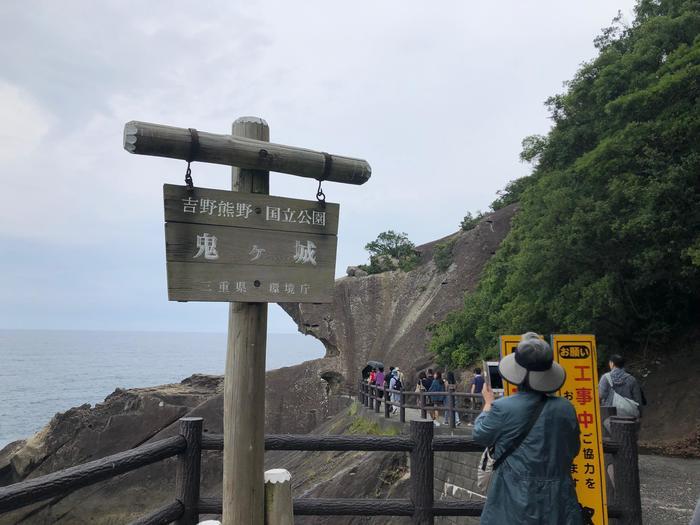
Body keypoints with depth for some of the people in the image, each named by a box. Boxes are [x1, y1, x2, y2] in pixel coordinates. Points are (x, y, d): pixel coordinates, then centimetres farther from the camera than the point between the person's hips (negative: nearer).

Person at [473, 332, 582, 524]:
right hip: (557, 499, 3)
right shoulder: (566, 408, -8)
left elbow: (479, 435, 1)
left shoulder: (502, 408, -17)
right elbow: (573, 450, 7)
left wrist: (488, 402, 16)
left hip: (514, 499, -2)